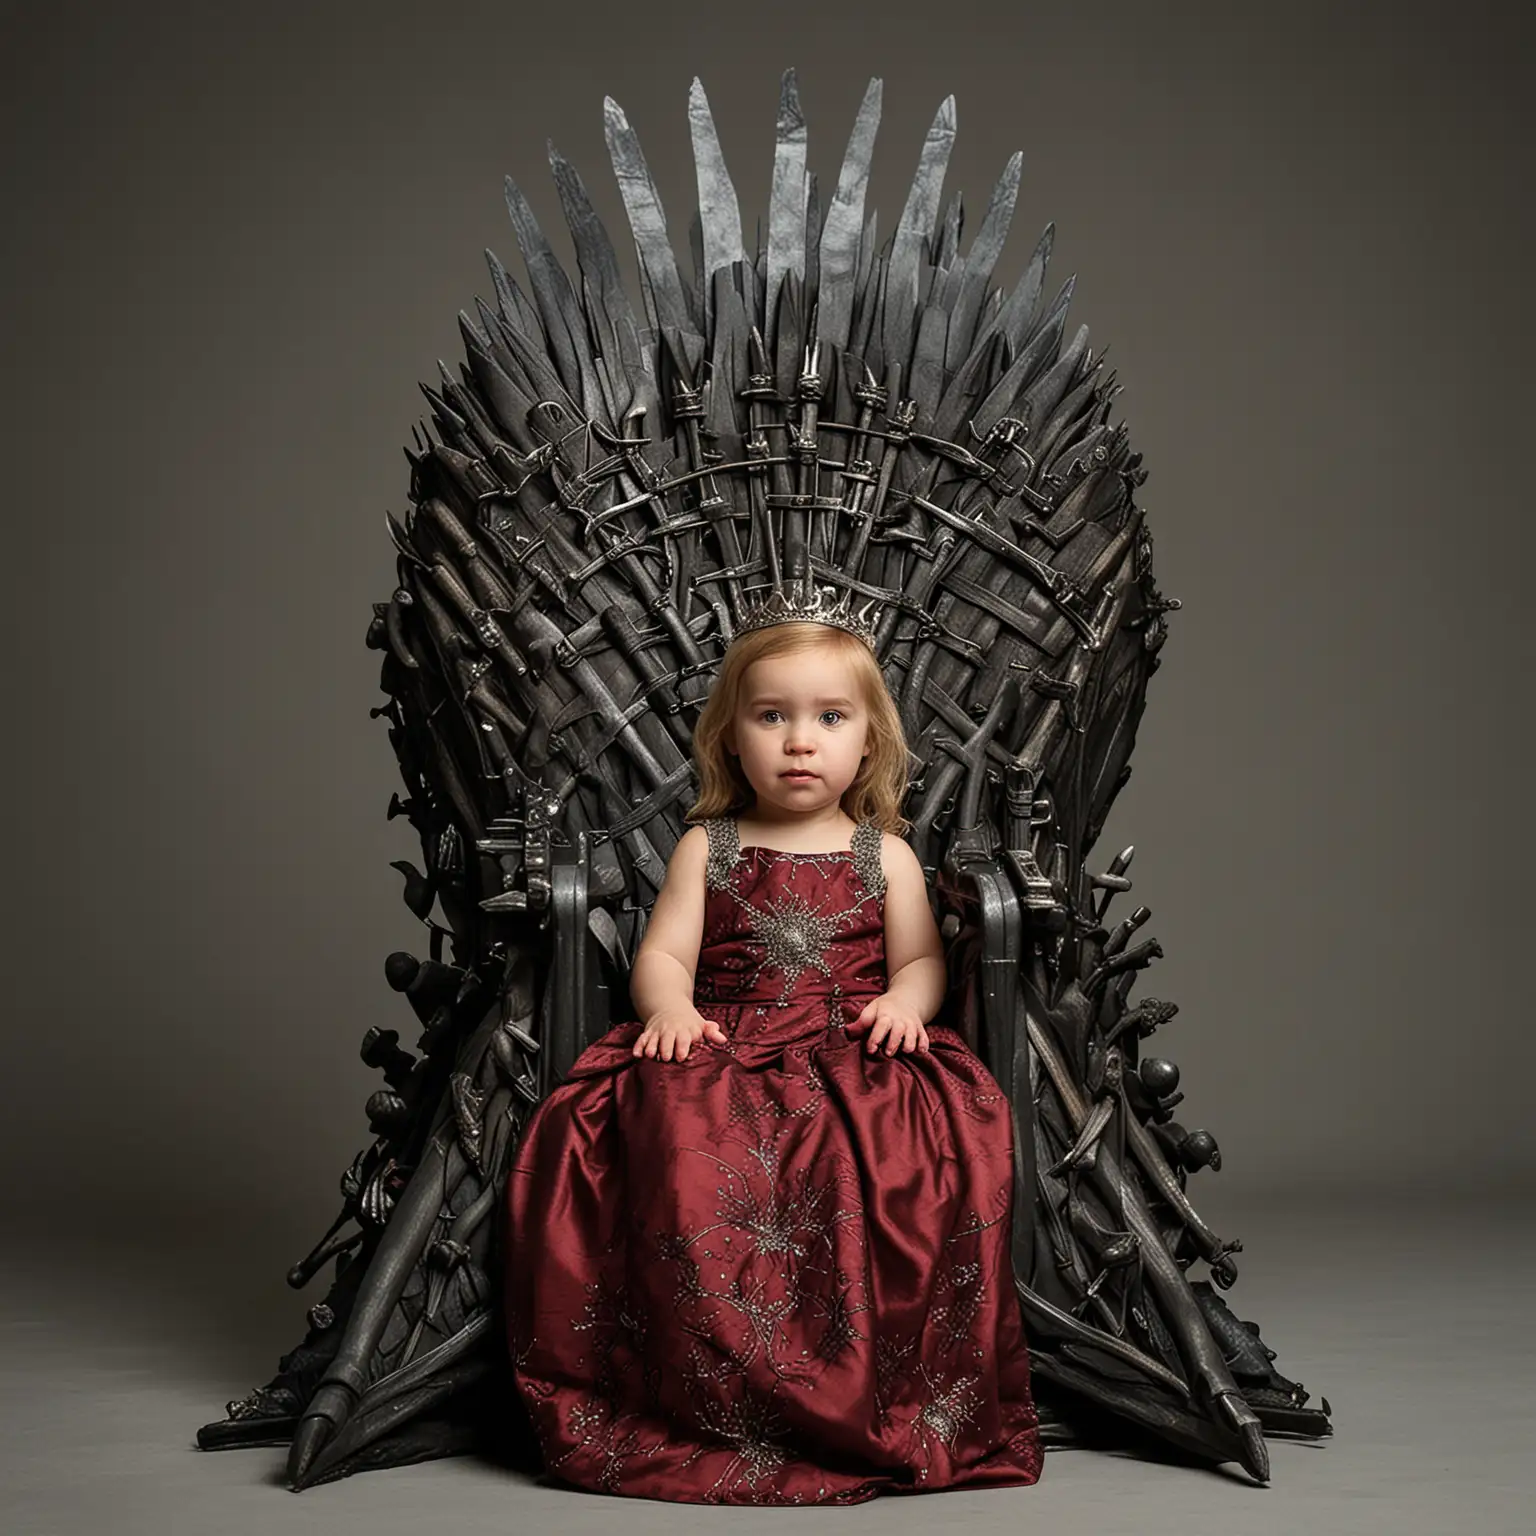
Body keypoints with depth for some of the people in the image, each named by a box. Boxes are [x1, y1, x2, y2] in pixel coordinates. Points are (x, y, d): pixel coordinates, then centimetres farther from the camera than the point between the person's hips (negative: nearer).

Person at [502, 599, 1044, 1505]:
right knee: (684, 1140, -34)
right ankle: (729, 1390, -27)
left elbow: (921, 961, 12)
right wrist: (671, 1006, -16)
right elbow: (664, 955, 7)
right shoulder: (705, 848, 15)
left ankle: (888, 1392, -23)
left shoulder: (884, 854, 16)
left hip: (854, 1057, 0)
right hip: (722, 1055, 0)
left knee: (912, 1142, -33)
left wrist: (904, 1000, -11)